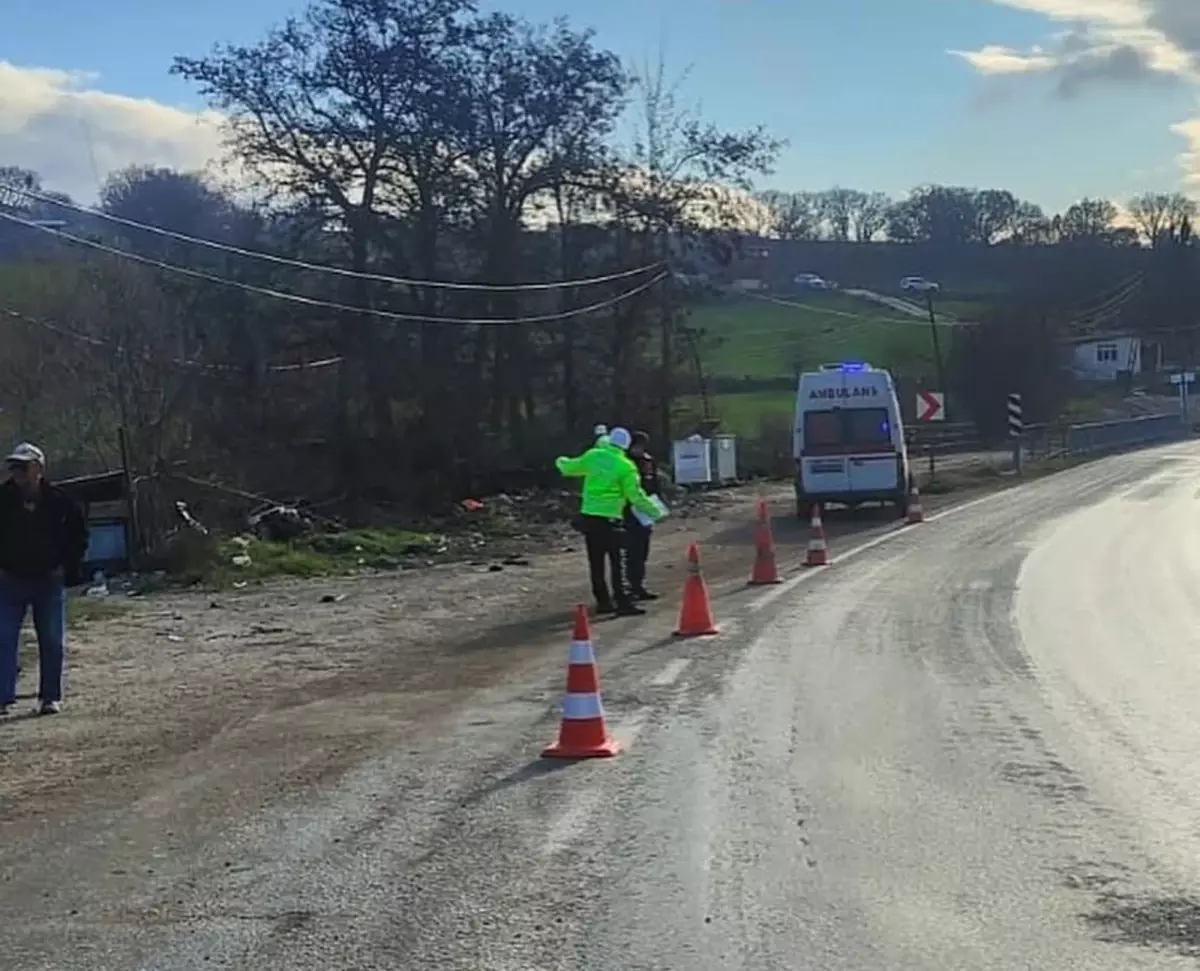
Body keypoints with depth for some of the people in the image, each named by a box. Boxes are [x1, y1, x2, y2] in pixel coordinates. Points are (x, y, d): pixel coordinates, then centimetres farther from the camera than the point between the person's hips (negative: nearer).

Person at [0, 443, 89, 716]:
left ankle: (50, 697, 12)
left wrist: (68, 567, 1)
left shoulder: (58, 500, -5)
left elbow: (79, 534, 8)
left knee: (51, 642, 3)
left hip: (49, 581, 0)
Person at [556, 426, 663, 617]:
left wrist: (561, 462, 43)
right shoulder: (626, 466, -9)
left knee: (596, 562, 12)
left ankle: (603, 601, 18)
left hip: (588, 516, 5)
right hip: (609, 518, -5)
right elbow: (636, 496, -8)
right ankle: (622, 603, -9)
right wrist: (653, 511, 5)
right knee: (618, 562, -4)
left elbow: (571, 467, 21)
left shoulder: (593, 456, 4)